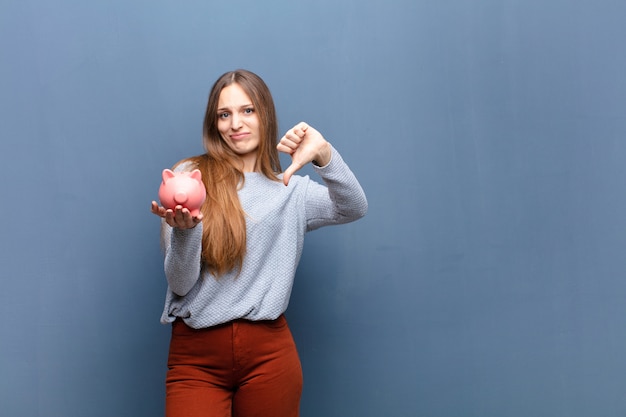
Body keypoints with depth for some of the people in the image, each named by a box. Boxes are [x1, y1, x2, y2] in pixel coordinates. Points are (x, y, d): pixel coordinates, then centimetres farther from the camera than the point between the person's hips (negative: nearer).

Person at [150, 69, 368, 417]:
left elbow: (355, 209, -9)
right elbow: (180, 284, -1)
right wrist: (184, 230, -22)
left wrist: (323, 154, -25)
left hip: (268, 352, 1)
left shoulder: (292, 190, 8)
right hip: (196, 354, -1)